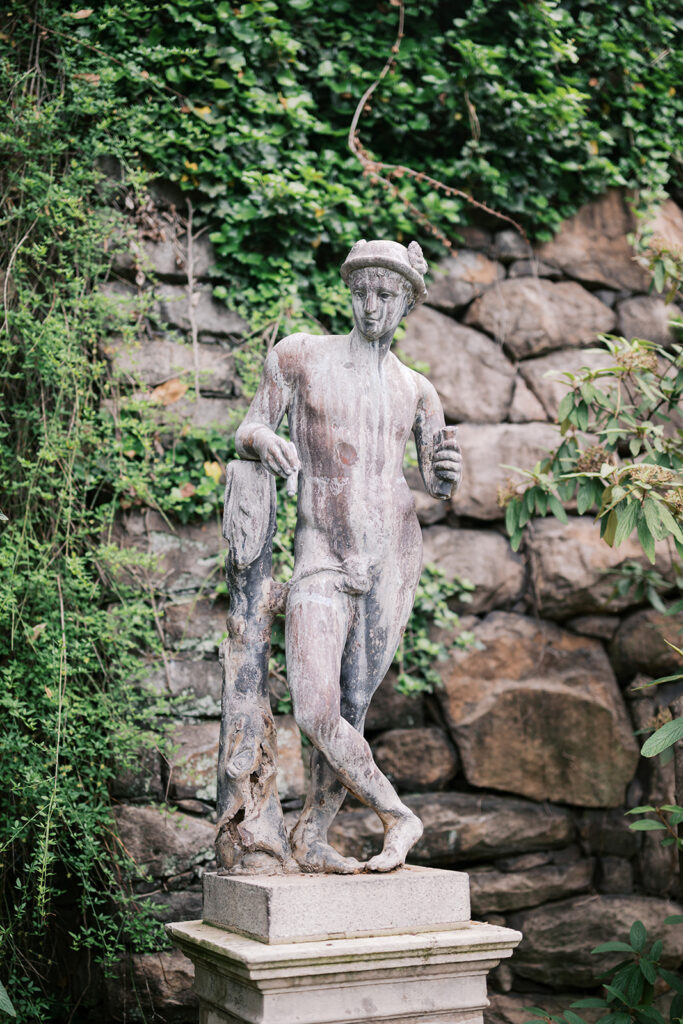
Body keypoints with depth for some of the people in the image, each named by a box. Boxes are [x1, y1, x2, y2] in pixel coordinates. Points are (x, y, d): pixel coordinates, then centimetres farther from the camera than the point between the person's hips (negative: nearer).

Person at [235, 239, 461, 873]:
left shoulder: (416, 390, 13)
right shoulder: (299, 355, 5)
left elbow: (437, 485, 14)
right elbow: (248, 430, 8)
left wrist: (446, 473, -10)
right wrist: (264, 440, -16)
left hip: (393, 555, 2)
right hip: (322, 560, -2)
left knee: (354, 704, 3)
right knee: (315, 713, -14)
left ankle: (311, 837, 17)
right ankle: (398, 818, 5)